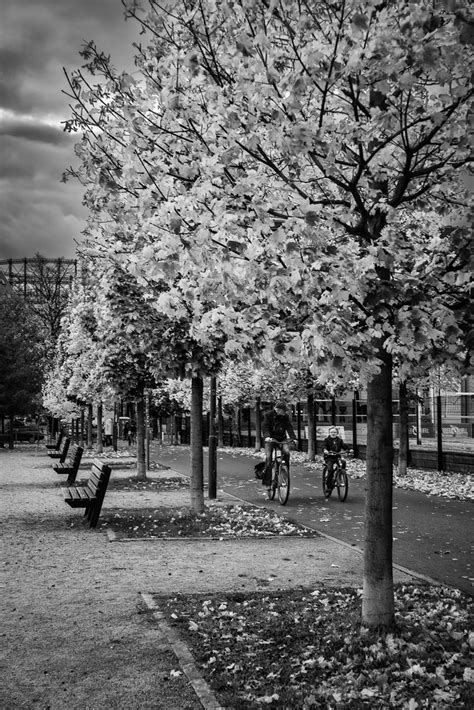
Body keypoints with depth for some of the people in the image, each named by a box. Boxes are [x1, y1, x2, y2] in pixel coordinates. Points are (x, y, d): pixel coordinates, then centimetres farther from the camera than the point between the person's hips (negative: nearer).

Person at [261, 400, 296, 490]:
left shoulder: (285, 416, 3)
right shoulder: (268, 415, -5)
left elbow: (289, 427, -6)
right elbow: (265, 427, -15)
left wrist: (293, 438, -22)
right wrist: (267, 437, -34)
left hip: (282, 438, 2)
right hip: (270, 439, -2)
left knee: (286, 452, -26)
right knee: (268, 457, -16)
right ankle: (267, 482, -11)